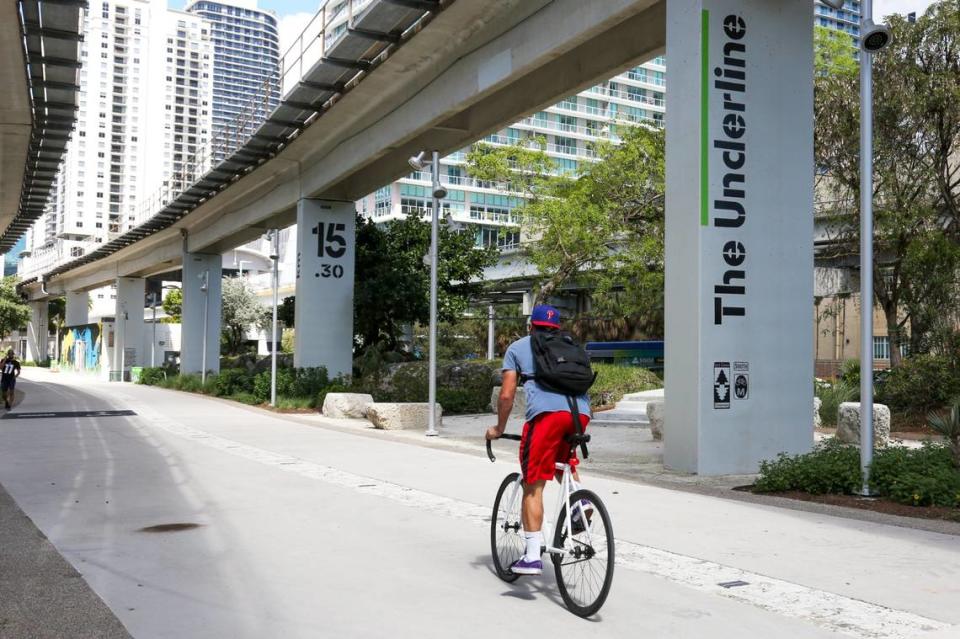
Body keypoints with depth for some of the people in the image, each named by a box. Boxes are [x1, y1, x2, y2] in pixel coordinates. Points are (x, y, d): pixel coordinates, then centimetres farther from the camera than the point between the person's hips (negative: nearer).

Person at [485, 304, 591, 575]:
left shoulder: (518, 347, 21)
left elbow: (506, 395, 14)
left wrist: (498, 429, 27)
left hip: (546, 411, -4)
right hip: (581, 411, 4)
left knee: (533, 486, 3)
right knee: (562, 458, 34)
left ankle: (533, 556, 0)